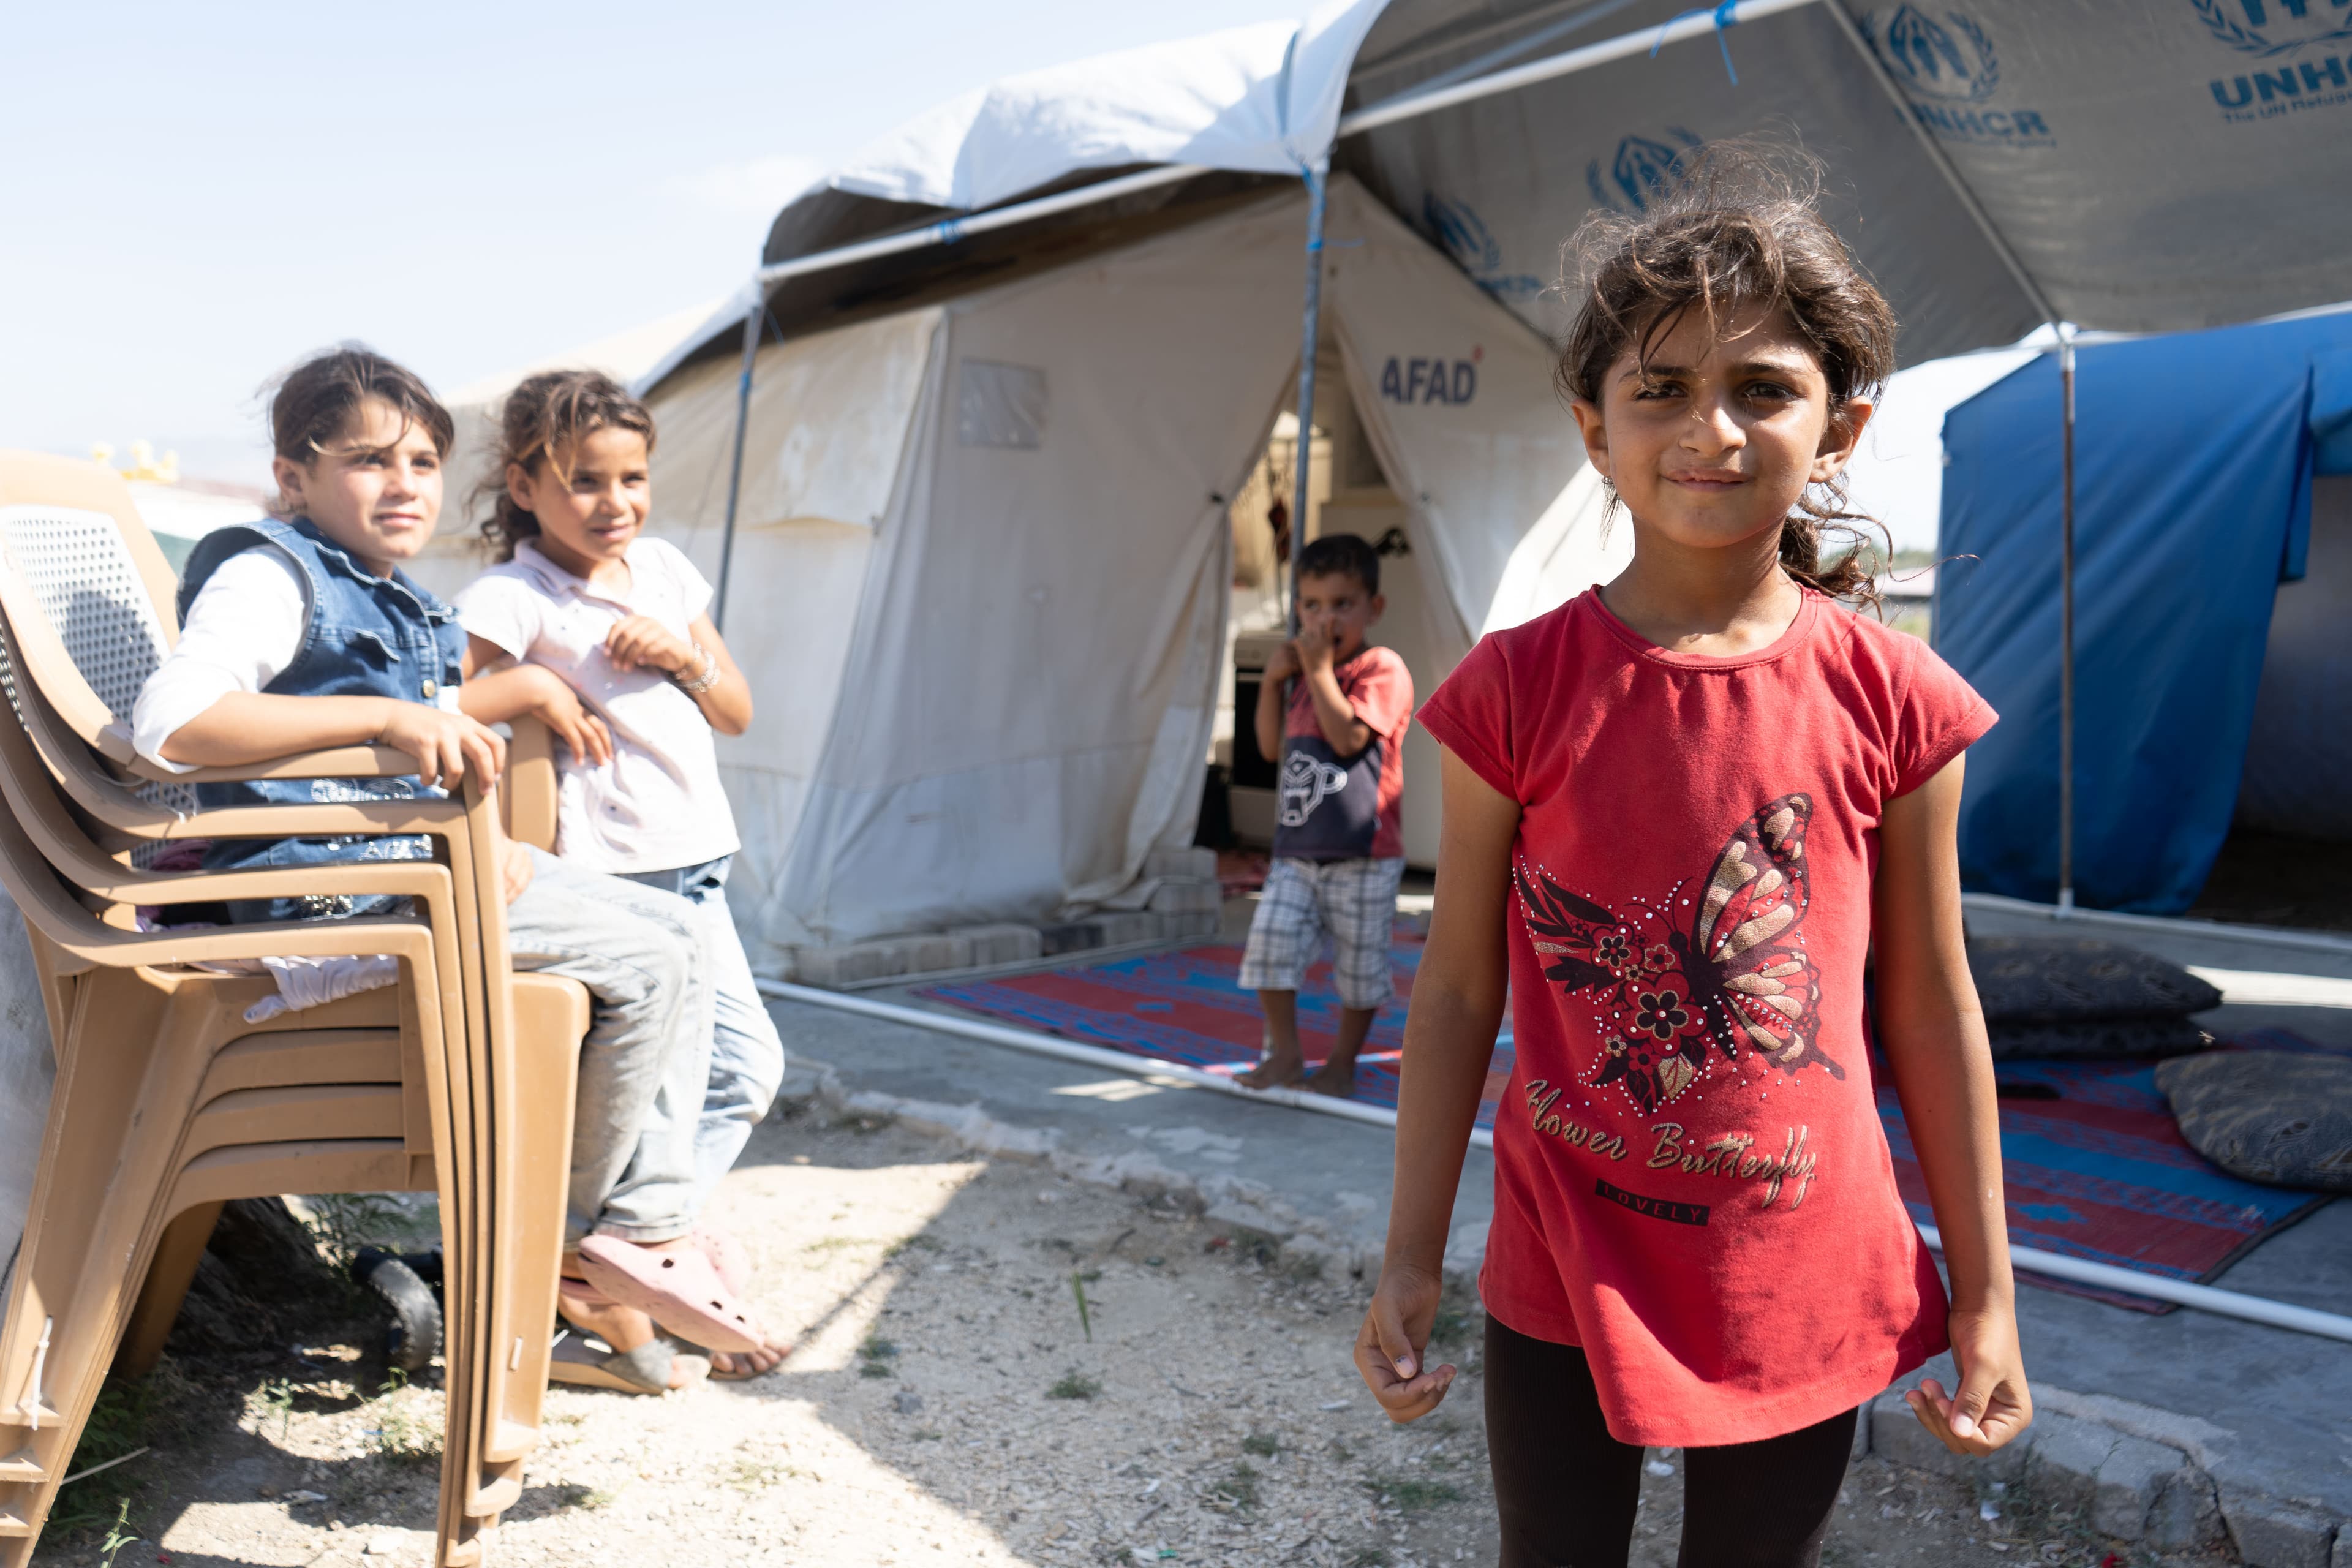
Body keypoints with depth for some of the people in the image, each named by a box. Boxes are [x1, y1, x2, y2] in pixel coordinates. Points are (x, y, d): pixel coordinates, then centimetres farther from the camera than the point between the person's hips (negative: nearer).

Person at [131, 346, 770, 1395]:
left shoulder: (408, 607, 17)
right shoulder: (267, 574, -11)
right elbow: (168, 722, -29)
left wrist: (488, 850, 2)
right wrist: (387, 718, -34)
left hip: (426, 857, 10)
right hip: (337, 884, -10)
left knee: (674, 930, 6)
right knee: (648, 966, -16)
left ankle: (649, 1223, 8)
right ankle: (572, 1221, 3)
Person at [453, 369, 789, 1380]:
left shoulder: (664, 568, 11)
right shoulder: (514, 596, -10)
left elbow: (738, 714, 14)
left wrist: (684, 657, -3)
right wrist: (534, 688, -21)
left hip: (695, 867, 8)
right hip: (610, 872, -8)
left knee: (749, 1063, 14)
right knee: (665, 1080, -5)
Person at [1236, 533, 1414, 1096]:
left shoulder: (1384, 670, -10)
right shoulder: (1305, 674, 14)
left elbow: (1349, 737, -23)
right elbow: (1273, 747, 15)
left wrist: (1320, 671, -20)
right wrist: (1273, 681, 4)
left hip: (1364, 855, -6)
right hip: (1297, 849, 6)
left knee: (1359, 964, 6)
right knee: (1270, 938, -6)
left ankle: (1343, 1062, 24)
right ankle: (1285, 1054, 10)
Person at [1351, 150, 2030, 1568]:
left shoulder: (1892, 701, -8)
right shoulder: (1515, 691, -10)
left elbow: (1931, 1010, 0)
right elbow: (1458, 991, -4)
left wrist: (1986, 1297, 4)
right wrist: (1411, 1260, -2)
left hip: (1805, 1285, 1)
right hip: (1563, 1277, 0)